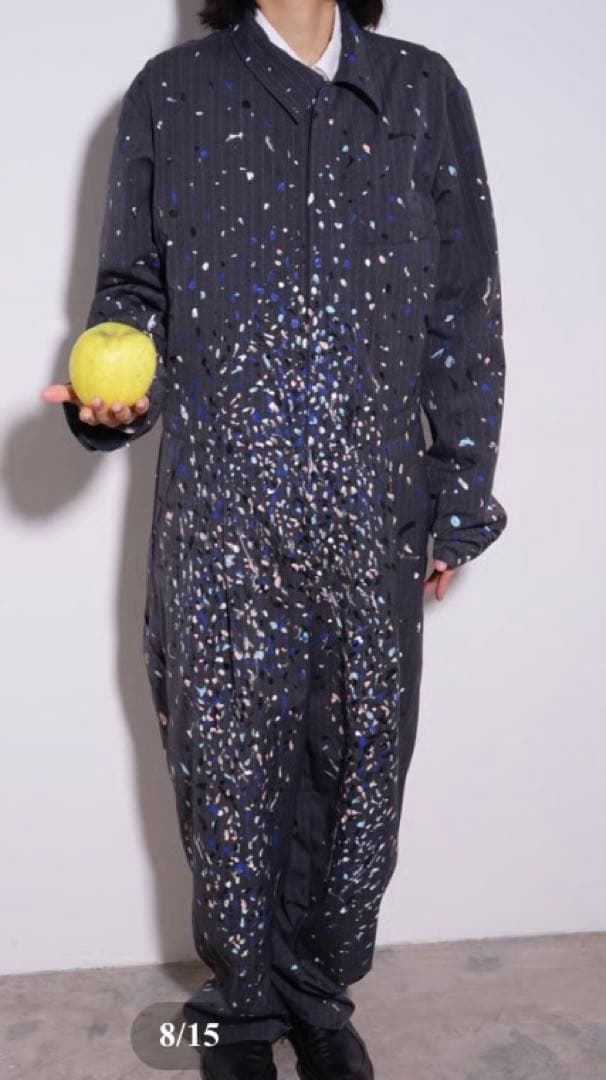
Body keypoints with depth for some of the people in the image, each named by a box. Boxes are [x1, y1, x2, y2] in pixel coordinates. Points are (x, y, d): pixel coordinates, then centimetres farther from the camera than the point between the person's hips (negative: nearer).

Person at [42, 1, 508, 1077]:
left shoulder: (423, 90, 8)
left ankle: (321, 991, 35)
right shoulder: (171, 92, 6)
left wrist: (459, 501, 6)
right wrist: (116, 393, -11)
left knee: (360, 757, 10)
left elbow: (463, 311, 7)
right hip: (218, 511, -1)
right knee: (228, 764, 8)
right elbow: (133, 287, 11)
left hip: (372, 509, 2)